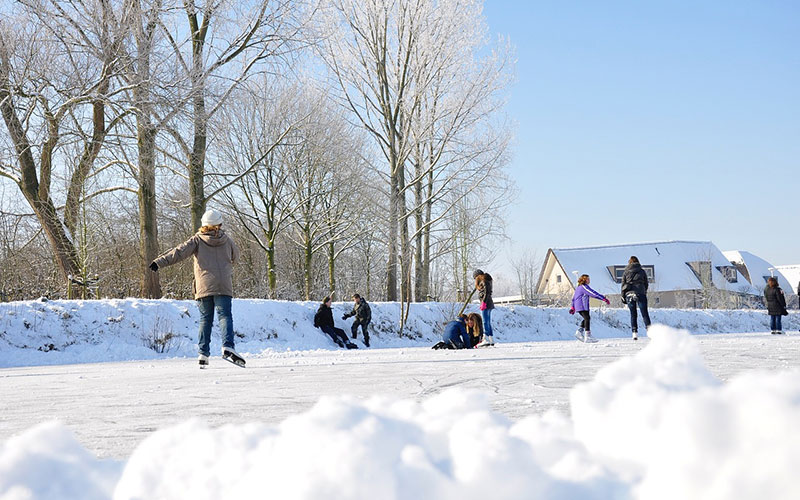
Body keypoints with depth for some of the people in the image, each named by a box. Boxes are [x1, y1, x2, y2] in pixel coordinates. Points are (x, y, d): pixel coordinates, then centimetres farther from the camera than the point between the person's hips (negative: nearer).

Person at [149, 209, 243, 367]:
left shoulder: (197, 240, 3)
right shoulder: (227, 240, 9)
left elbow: (179, 252, -9)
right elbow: (235, 257, 26)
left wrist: (160, 262, -14)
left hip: (203, 287, 0)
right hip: (223, 287, 0)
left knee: (205, 319, 9)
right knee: (225, 316, -4)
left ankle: (203, 354, 5)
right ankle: (228, 347, -25)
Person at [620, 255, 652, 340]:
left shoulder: (626, 272, 8)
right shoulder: (642, 271, 8)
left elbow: (623, 285, 6)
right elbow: (646, 284, 11)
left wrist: (623, 297, 10)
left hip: (629, 294, 1)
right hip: (640, 293, -1)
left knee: (633, 315, 7)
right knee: (644, 313, 2)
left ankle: (634, 333, 0)